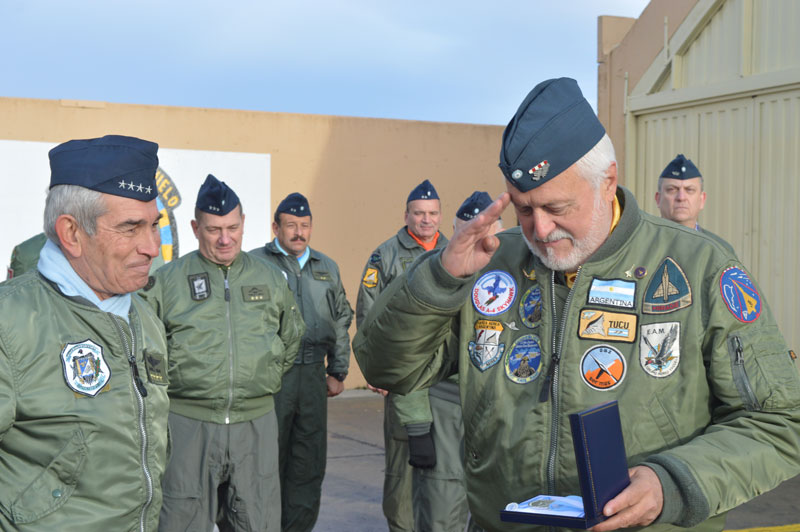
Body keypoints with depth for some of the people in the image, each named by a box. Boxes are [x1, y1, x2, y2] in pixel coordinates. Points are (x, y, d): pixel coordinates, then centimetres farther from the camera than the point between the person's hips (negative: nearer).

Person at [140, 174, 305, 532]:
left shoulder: (271, 279, 11)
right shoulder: (166, 281, 0)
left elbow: (292, 337, 24)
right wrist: (168, 383, 4)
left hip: (257, 423, 3)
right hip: (188, 424, -2)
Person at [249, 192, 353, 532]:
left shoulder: (327, 268, 16)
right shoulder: (255, 262, 0)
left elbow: (341, 321, 21)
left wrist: (338, 372, 17)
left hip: (313, 375, 5)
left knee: (309, 464, 9)